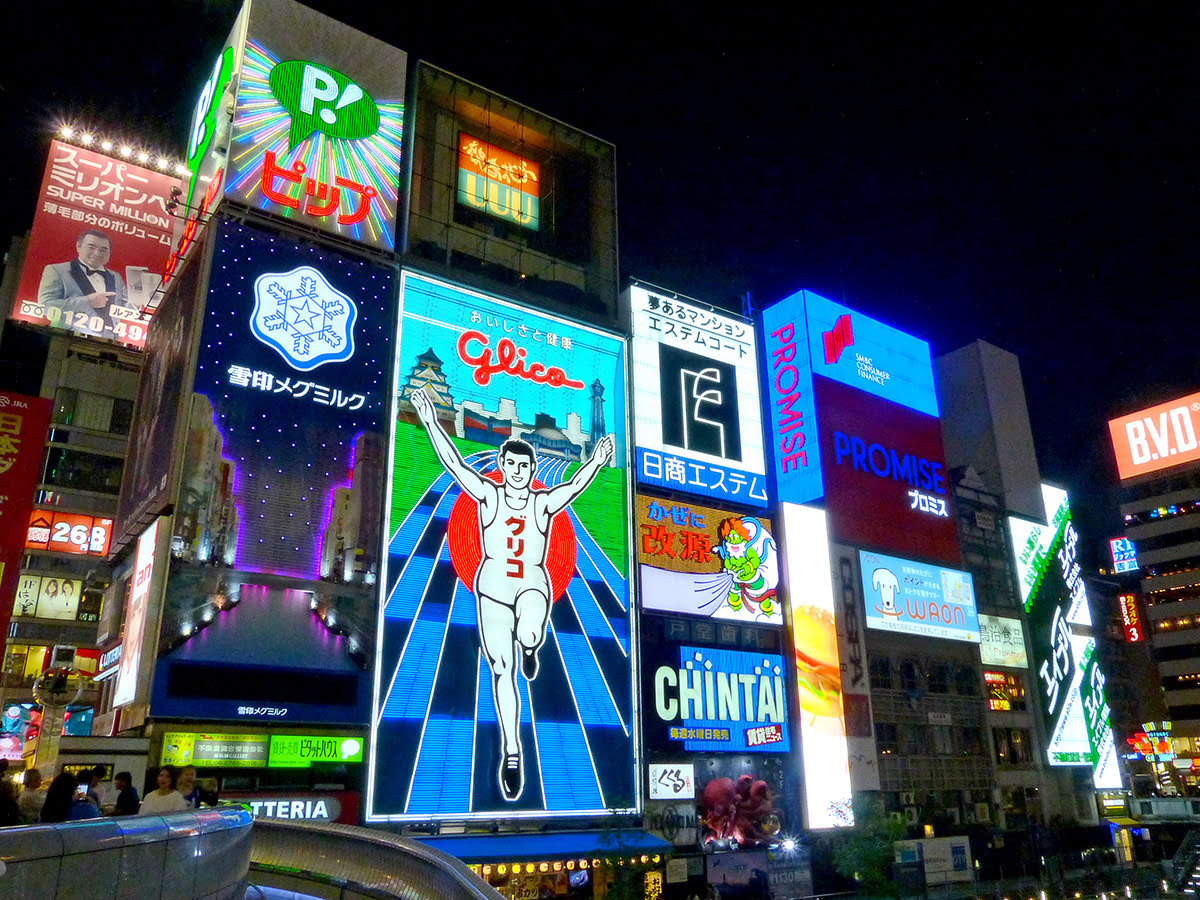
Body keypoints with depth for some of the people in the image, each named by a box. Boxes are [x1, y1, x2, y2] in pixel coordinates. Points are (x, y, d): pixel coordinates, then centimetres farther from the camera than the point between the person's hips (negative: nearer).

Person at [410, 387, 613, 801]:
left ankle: (530, 648, 5)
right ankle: (511, 751, 13)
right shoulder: (488, 495, 1)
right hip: (492, 588, 1)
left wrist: (596, 463, -26)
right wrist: (431, 423, -15)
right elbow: (453, 463, -7)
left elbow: (576, 484, -10)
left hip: (533, 585, -1)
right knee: (502, 671, 1)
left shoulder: (545, 502, 2)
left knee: (529, 634, -34)